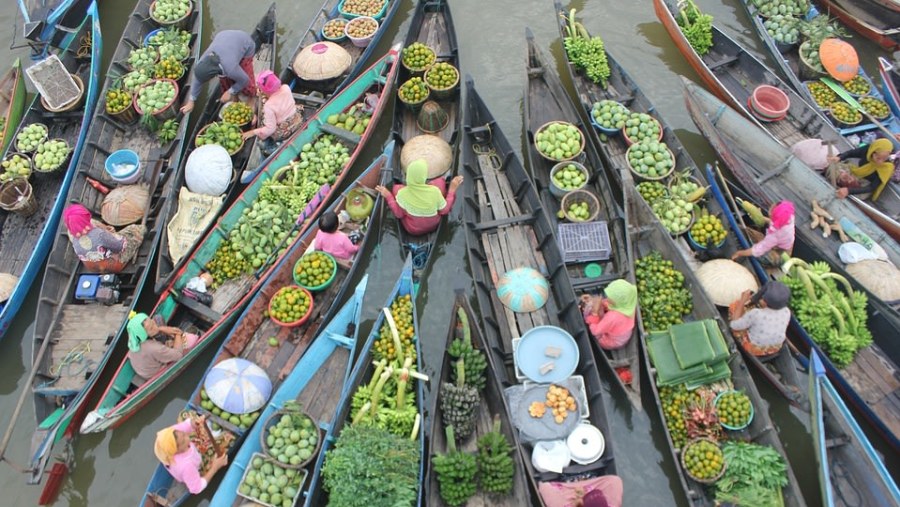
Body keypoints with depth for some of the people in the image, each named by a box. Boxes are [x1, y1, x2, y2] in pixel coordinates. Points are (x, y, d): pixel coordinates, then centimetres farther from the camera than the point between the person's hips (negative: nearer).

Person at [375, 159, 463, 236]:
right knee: (440, 181, 7)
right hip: (434, 225, 0)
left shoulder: (402, 193, -29)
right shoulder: (434, 191, -30)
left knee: (397, 187, 11)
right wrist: (452, 189, -8)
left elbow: (399, 214, -13)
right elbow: (444, 210, -14)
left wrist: (388, 196, -4)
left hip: (412, 229, 0)